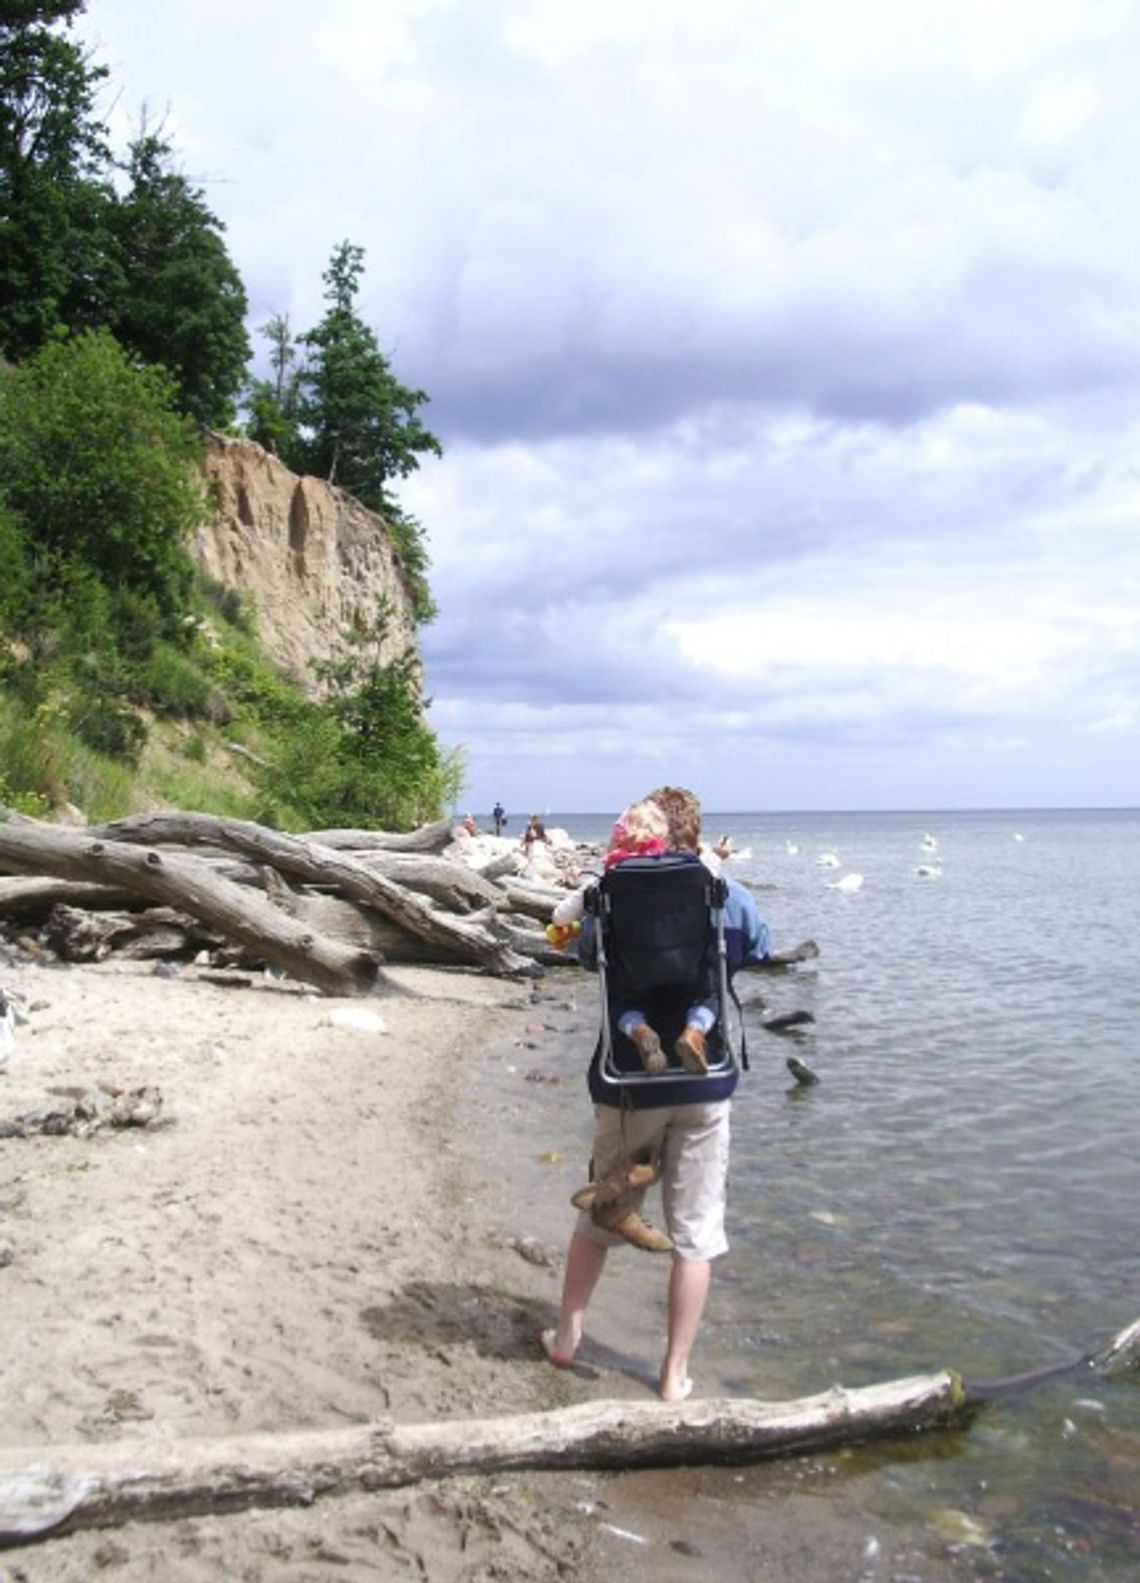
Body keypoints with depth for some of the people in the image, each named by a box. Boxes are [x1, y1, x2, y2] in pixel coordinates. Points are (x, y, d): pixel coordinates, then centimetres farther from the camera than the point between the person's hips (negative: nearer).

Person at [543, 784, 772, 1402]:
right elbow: (759, 955, 12)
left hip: (627, 1084, 1)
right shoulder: (730, 899, -6)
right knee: (695, 1235, 9)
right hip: (705, 1085, 0)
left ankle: (566, 1335, 34)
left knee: (599, 1214, 20)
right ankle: (675, 1374, 15)